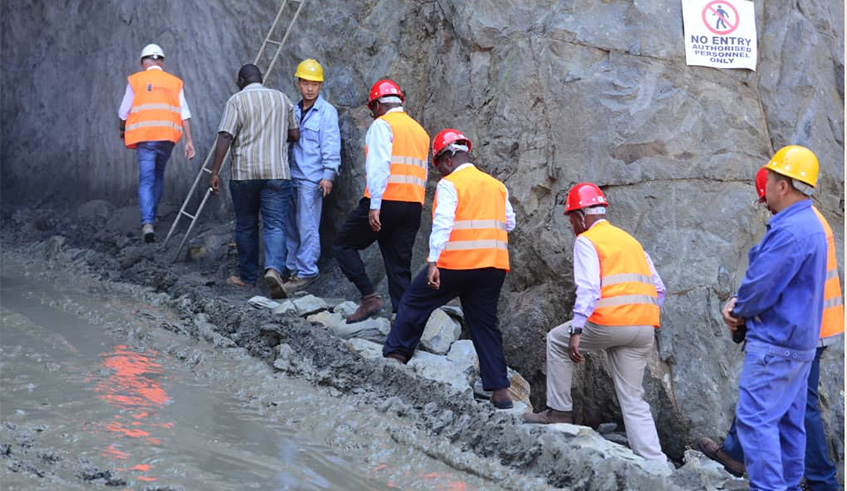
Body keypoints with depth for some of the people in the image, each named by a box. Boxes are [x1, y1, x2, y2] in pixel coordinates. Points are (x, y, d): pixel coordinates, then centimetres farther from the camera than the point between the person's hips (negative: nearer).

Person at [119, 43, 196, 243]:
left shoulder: (135, 80, 4)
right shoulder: (175, 82, 10)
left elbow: (124, 112, 6)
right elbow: (184, 113, 2)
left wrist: (123, 130, 25)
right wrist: (189, 140, 2)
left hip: (144, 136, -2)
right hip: (168, 136, 2)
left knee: (146, 179, -5)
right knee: (158, 175, 22)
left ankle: (147, 223, -21)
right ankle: (152, 216, 31)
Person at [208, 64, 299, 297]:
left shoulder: (237, 100, -3)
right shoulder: (282, 99, 9)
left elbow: (225, 138, -11)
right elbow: (295, 135, 13)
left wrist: (215, 172, -10)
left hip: (244, 173, -1)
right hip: (277, 172, 1)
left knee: (246, 226, 12)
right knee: (275, 225, -3)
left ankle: (247, 276, 21)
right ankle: (274, 268, -25)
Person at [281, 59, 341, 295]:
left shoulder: (327, 112, -5)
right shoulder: (294, 110, 15)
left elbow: (331, 145, -10)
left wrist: (328, 175, -17)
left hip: (312, 178, -7)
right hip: (292, 176, 7)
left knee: (307, 226, -8)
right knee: (292, 226, 10)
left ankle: (306, 271, -4)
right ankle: (293, 268, 18)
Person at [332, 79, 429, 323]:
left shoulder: (382, 125, -2)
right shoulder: (420, 130, 21)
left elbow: (379, 166, -15)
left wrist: (374, 206, -19)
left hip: (386, 200, -7)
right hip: (414, 204, 7)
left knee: (343, 245, 7)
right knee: (400, 266, 9)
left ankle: (369, 297, -5)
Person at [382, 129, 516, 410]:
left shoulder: (449, 184, -5)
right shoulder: (497, 186, 15)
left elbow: (442, 224, -16)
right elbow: (509, 223, 21)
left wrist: (433, 262, -21)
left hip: (456, 263, -6)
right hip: (494, 266, 6)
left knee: (415, 302, 12)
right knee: (485, 324, 10)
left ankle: (395, 356, 13)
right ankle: (500, 390, 5)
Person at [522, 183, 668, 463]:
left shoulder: (586, 240, 1)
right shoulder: (630, 240, 23)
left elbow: (588, 289, -14)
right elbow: (658, 289, 21)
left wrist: (576, 331, -18)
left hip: (608, 323, -6)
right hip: (643, 329, 6)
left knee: (557, 340, 20)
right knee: (633, 400, 10)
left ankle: (560, 410, 21)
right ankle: (654, 462, 1)